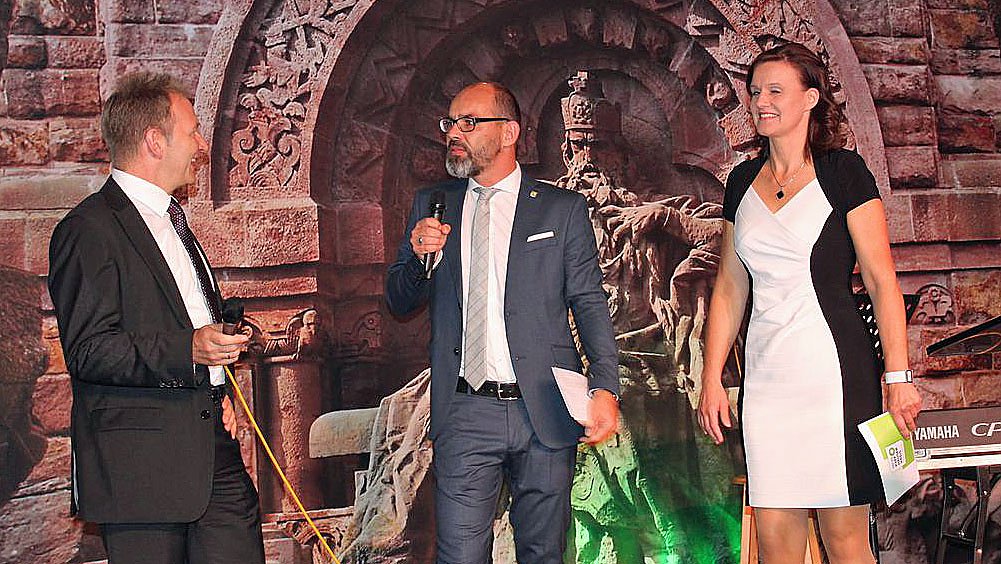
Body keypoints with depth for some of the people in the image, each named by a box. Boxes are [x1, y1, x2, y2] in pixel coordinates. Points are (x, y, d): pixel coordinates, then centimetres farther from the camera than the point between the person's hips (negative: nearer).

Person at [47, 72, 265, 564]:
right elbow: (88, 352, -17)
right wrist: (187, 349, -27)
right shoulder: (90, 229, -10)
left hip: (213, 448, 8)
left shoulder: (170, 217, 21)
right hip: (142, 462, -8)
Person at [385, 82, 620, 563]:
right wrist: (419, 257, -7)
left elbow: (589, 303, 2)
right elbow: (399, 303, 15)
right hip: (464, 415, 1)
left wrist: (605, 387, -12)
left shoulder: (562, 208, 5)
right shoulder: (431, 206, 12)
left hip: (545, 412, -1)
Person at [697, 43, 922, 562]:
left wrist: (898, 377, -11)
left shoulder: (842, 171, -2)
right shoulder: (743, 181, 13)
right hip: (766, 376, 5)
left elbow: (881, 280, -5)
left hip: (833, 368, -5)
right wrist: (711, 380, 10)